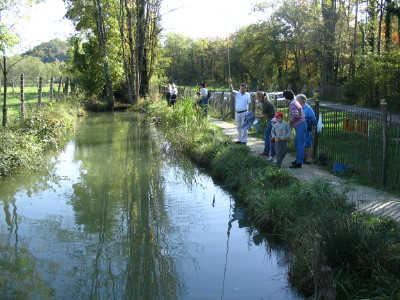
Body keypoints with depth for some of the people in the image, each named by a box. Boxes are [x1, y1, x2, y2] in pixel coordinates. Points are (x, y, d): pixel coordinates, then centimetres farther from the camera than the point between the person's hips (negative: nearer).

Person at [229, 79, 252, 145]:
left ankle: (244, 140, 0)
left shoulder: (247, 95, 2)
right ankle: (239, 139, 22)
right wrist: (230, 83, -25)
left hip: (244, 113, -4)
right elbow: (231, 91, -10)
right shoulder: (237, 94, 7)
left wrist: (249, 113, -4)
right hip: (237, 113, 4)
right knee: (239, 127, 12)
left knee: (244, 127, -3)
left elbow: (249, 103, 2)